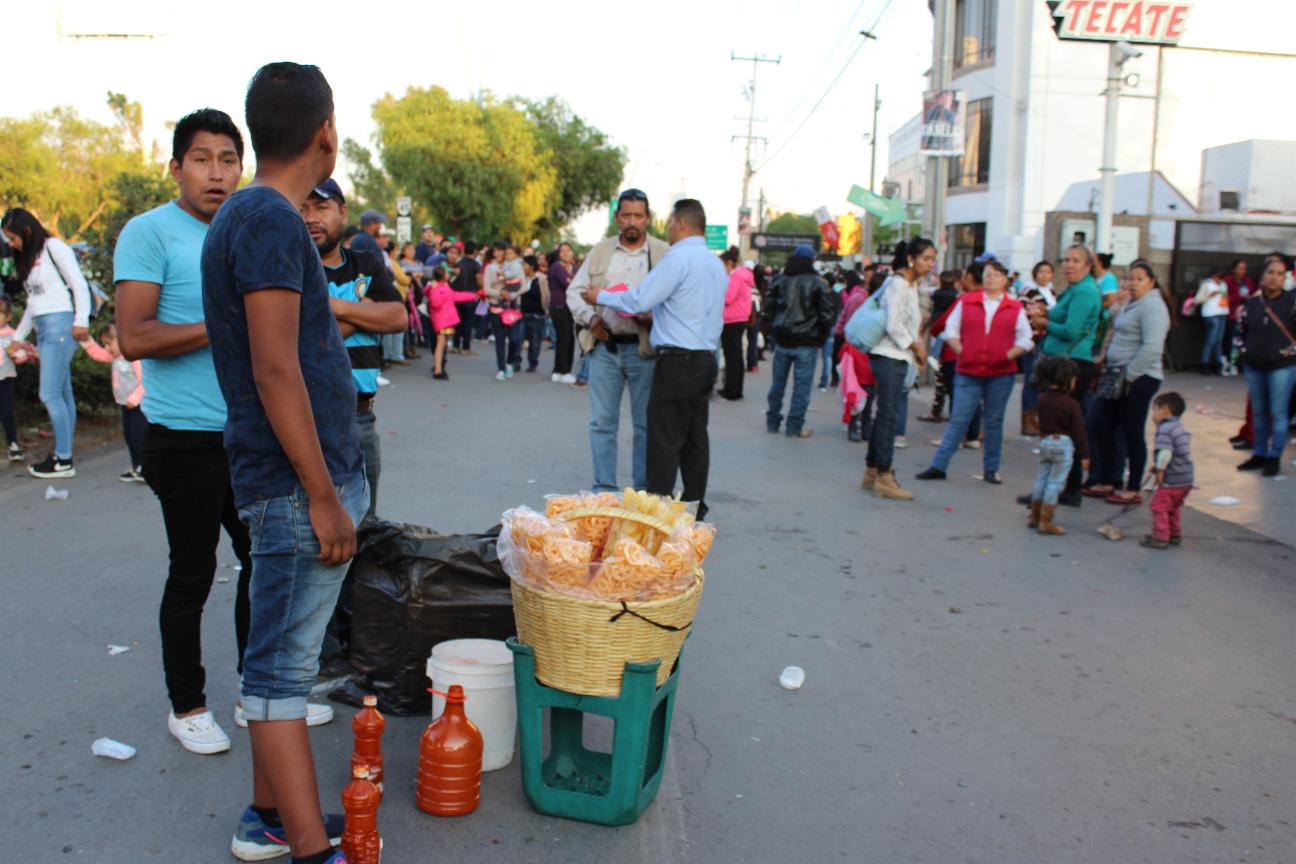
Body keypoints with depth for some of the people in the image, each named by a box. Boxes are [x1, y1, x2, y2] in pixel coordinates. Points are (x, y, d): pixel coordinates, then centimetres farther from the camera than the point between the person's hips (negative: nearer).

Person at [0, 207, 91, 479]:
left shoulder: (53, 247, -1)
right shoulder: (29, 258, 23)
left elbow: (79, 284, -9)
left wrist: (81, 321, -17)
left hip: (59, 324, -8)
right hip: (42, 329, 8)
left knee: (50, 394, -11)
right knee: (62, 393, 6)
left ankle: (63, 459, -7)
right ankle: (62, 455, 7)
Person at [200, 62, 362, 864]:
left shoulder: (249, 216, 15)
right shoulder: (272, 221, -15)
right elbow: (275, 370, -21)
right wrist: (322, 495, -19)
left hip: (309, 475, 10)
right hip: (300, 481, -10)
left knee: (285, 658, 16)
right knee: (284, 667, -3)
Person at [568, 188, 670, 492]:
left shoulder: (664, 254, 2)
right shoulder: (600, 252, 10)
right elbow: (574, 292, 12)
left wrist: (654, 319, -19)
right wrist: (590, 318, -5)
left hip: (644, 349, -2)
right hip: (605, 346, 2)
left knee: (646, 423, 4)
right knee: (602, 421, 5)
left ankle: (643, 490, 14)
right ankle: (604, 488, 15)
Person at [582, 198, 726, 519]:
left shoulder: (679, 257, -12)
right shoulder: (716, 263, 15)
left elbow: (638, 301, -14)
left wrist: (601, 297, 1)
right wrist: (656, 313, 31)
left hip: (678, 361, -8)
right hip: (706, 359, 9)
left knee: (665, 439, -5)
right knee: (695, 437, 11)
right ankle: (695, 507, 15)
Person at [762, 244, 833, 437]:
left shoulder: (779, 281, 4)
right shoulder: (817, 284, -8)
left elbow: (768, 309, 4)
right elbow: (827, 315, -8)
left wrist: (774, 330, 12)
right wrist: (820, 338, 4)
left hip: (782, 341, 4)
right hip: (806, 343, -4)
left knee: (777, 383, 13)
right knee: (802, 386, 2)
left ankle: (772, 423, 18)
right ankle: (794, 427, 2)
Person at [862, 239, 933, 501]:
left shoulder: (911, 285, 15)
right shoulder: (898, 284, -14)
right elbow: (893, 325, -20)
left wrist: (917, 343, 7)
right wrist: (916, 347, -9)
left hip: (897, 358, 10)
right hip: (889, 358, -10)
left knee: (885, 415, 13)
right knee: (889, 416, -7)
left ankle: (871, 472, 20)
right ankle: (884, 478, -2)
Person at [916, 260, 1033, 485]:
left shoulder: (1015, 308, 6)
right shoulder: (966, 301, 6)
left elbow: (1025, 339, 7)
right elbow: (951, 330, 8)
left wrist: (1008, 356, -8)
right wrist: (961, 352, -4)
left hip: (1001, 374, 1)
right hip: (967, 371, 0)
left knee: (994, 422, 8)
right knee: (958, 420, -1)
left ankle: (991, 470, 17)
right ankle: (938, 466, 1)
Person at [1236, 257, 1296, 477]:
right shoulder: (1252, 302, 4)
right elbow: (1240, 330, 15)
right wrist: (1245, 350, 5)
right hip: (1253, 366, 4)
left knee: (1278, 413, 0)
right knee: (1258, 412, 13)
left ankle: (1274, 457, 8)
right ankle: (1259, 454, 23)